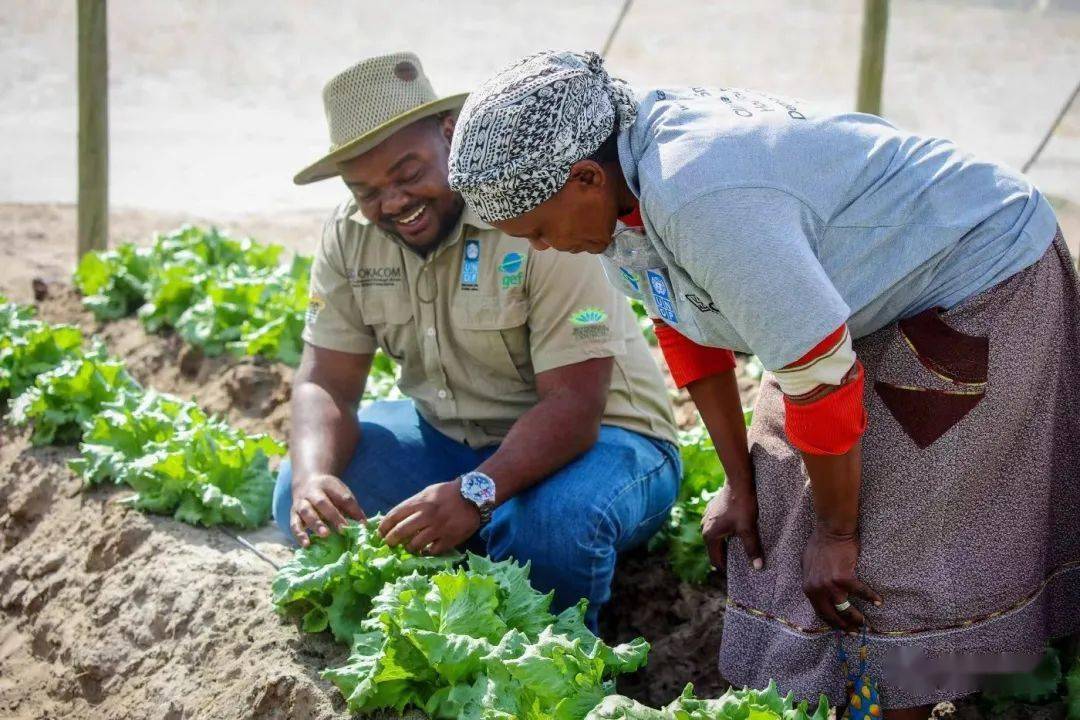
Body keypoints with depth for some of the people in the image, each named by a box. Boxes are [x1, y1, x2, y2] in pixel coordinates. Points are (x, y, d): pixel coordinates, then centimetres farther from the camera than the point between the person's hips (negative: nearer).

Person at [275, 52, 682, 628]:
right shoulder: (350, 236, -6)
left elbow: (574, 405, -29)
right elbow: (326, 382, -6)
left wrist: (475, 493, -44)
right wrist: (314, 475, -29)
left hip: (596, 436, -5)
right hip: (448, 437, 6)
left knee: (552, 523, -38)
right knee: (303, 501, -16)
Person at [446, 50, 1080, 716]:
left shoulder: (702, 202, -37)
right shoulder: (619, 186, -8)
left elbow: (821, 378, -32)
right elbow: (688, 334, 5)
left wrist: (836, 533, -19)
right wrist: (740, 483, 4)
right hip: (876, 304, 9)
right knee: (782, 511, 10)